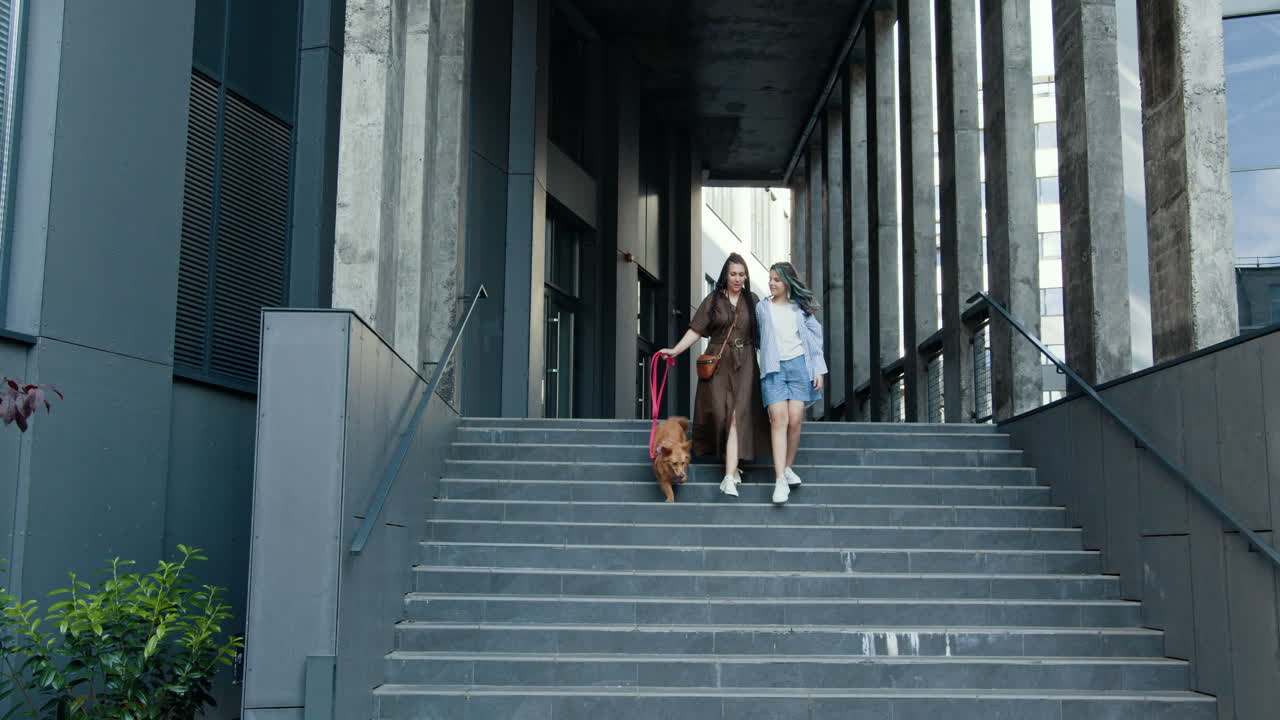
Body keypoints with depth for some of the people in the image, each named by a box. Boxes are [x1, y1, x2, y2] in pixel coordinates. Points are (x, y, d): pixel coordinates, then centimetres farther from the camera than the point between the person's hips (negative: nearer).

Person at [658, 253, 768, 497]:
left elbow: (762, 334, 11)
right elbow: (696, 330, 1)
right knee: (720, 412, -3)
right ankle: (732, 466, 14)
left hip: (744, 364, 0)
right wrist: (675, 350, -10)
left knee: (737, 415, -12)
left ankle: (729, 477, -18)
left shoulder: (752, 301, 10)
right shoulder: (713, 300, 6)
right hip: (717, 363, 1)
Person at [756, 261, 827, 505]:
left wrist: (818, 370, 4)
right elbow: (757, 337, 19)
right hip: (773, 367, -1)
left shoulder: (801, 308, 12)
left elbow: (814, 338, 10)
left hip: (799, 365, 1)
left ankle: (787, 468, 11)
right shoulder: (762, 308, 14)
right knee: (779, 419, -14)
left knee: (795, 420, -8)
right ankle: (780, 480, -19)